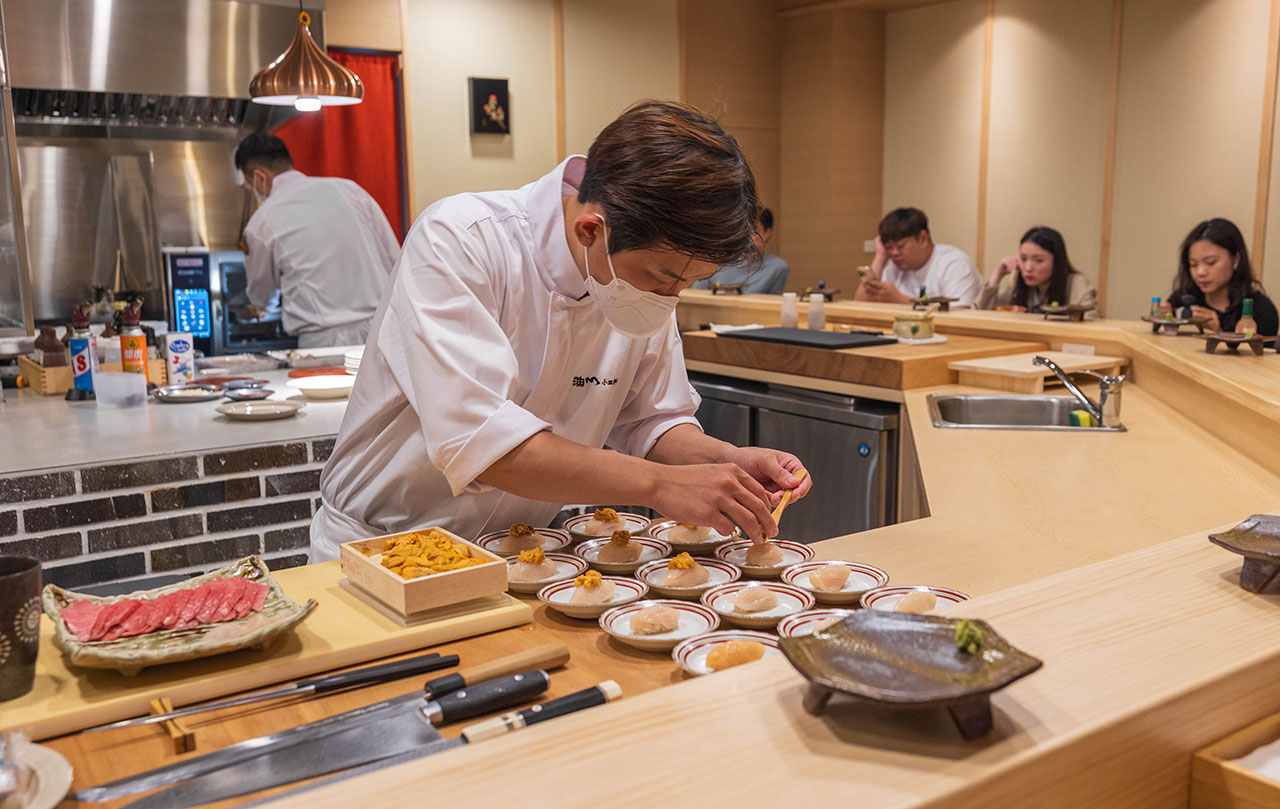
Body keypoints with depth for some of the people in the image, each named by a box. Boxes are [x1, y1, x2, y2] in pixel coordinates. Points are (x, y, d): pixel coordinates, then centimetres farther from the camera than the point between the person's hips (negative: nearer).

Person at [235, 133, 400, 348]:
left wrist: (257, 308, 43)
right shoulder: (348, 188, 8)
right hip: (383, 330, 4)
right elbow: (395, 260, 10)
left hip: (325, 340, -3)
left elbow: (260, 294, 19)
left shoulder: (262, 221, 0)